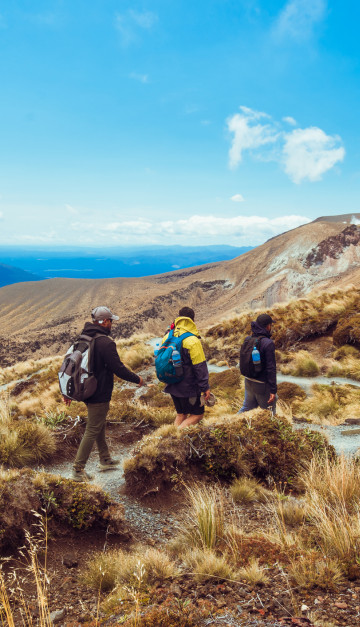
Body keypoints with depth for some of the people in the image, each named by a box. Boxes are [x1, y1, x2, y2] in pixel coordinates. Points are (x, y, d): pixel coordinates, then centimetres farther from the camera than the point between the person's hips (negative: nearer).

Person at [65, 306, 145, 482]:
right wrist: (137, 379, -4)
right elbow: (118, 368, -21)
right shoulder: (106, 343, -22)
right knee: (92, 431, 0)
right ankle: (78, 470, 6)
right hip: (99, 395, -9)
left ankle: (105, 460, 37)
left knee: (100, 426, 22)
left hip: (87, 392, 9)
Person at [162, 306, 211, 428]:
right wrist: (205, 387, -11)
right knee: (197, 414, 7)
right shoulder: (192, 340, -18)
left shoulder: (167, 337, 2)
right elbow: (200, 367, -16)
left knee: (181, 414, 19)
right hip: (188, 387, -7)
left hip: (173, 386, 7)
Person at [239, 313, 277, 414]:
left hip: (249, 381, 7)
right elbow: (271, 368, -20)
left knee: (247, 407, 20)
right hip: (262, 385, -7)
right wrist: (273, 390, -17)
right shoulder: (268, 343, -20)